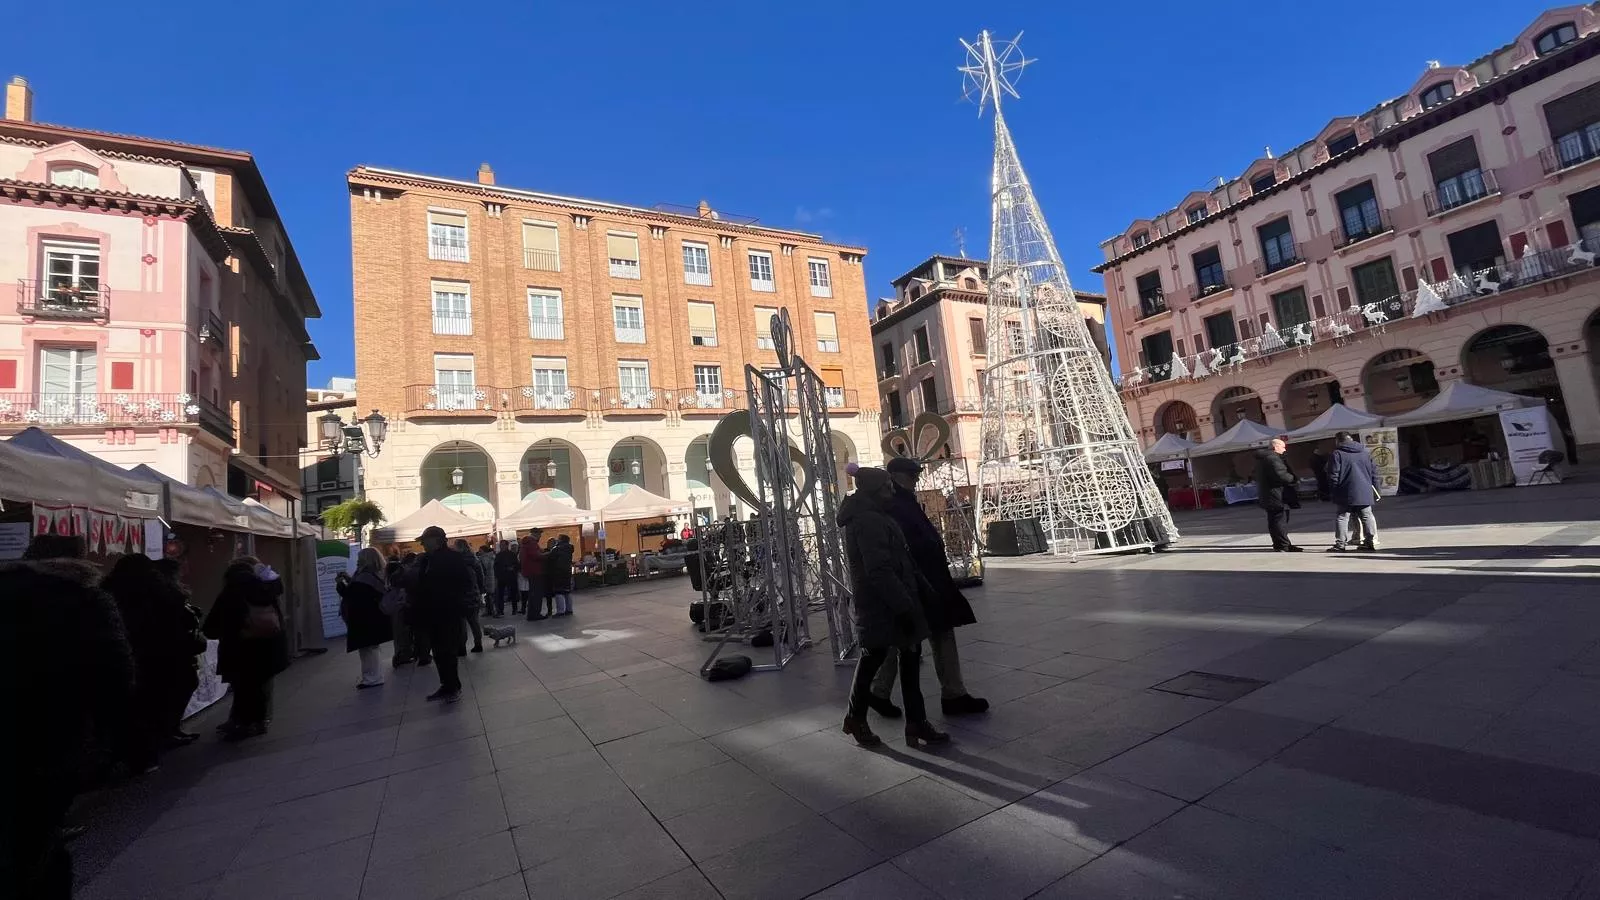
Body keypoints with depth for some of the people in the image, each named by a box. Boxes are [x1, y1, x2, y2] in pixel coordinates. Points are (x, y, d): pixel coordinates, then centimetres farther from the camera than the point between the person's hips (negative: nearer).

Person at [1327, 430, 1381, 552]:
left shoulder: (1337, 454, -8)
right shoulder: (1365, 453, 12)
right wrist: (1375, 490, 20)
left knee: (1342, 517, -2)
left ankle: (1340, 543, -4)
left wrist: (1335, 488, 2)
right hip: (1365, 493, 6)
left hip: (1346, 494, -5)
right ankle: (1371, 541, 15)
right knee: (1367, 516, 14)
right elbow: (1374, 471, 15)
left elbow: (1333, 475, -11)